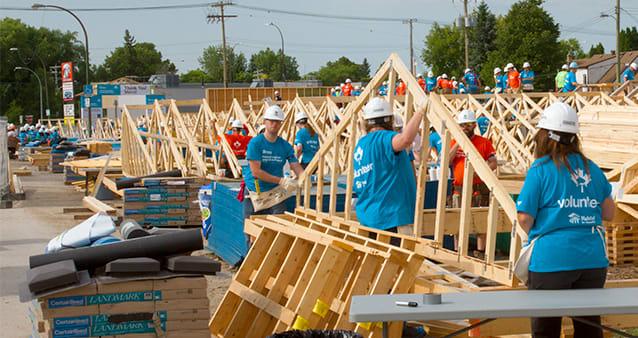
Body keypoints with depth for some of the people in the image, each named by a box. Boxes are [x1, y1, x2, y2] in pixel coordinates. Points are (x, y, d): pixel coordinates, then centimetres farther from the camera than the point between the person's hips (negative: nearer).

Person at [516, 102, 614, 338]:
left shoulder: (540, 170, -8)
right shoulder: (591, 168, 6)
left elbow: (525, 217, -9)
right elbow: (609, 213, 13)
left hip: (551, 260, -4)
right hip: (593, 259, 4)